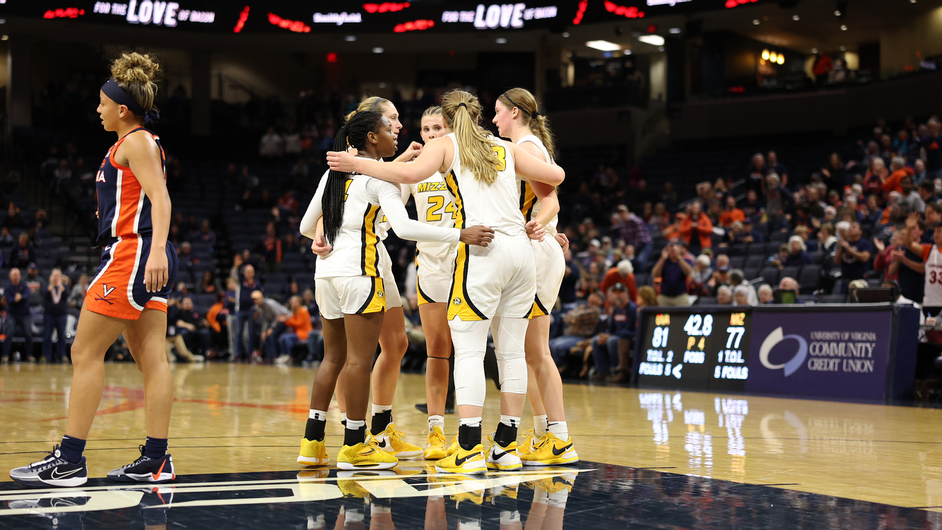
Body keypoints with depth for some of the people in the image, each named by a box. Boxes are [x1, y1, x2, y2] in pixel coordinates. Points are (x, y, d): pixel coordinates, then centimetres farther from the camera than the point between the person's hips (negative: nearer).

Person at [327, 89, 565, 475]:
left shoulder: (445, 144, 9)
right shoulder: (506, 149, 22)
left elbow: (411, 173, -10)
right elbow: (556, 175, 20)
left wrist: (357, 164, -1)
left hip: (482, 252, -5)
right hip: (521, 253, 5)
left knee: (468, 350, -5)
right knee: (511, 351, 8)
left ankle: (469, 449, -12)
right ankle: (506, 447, 11)